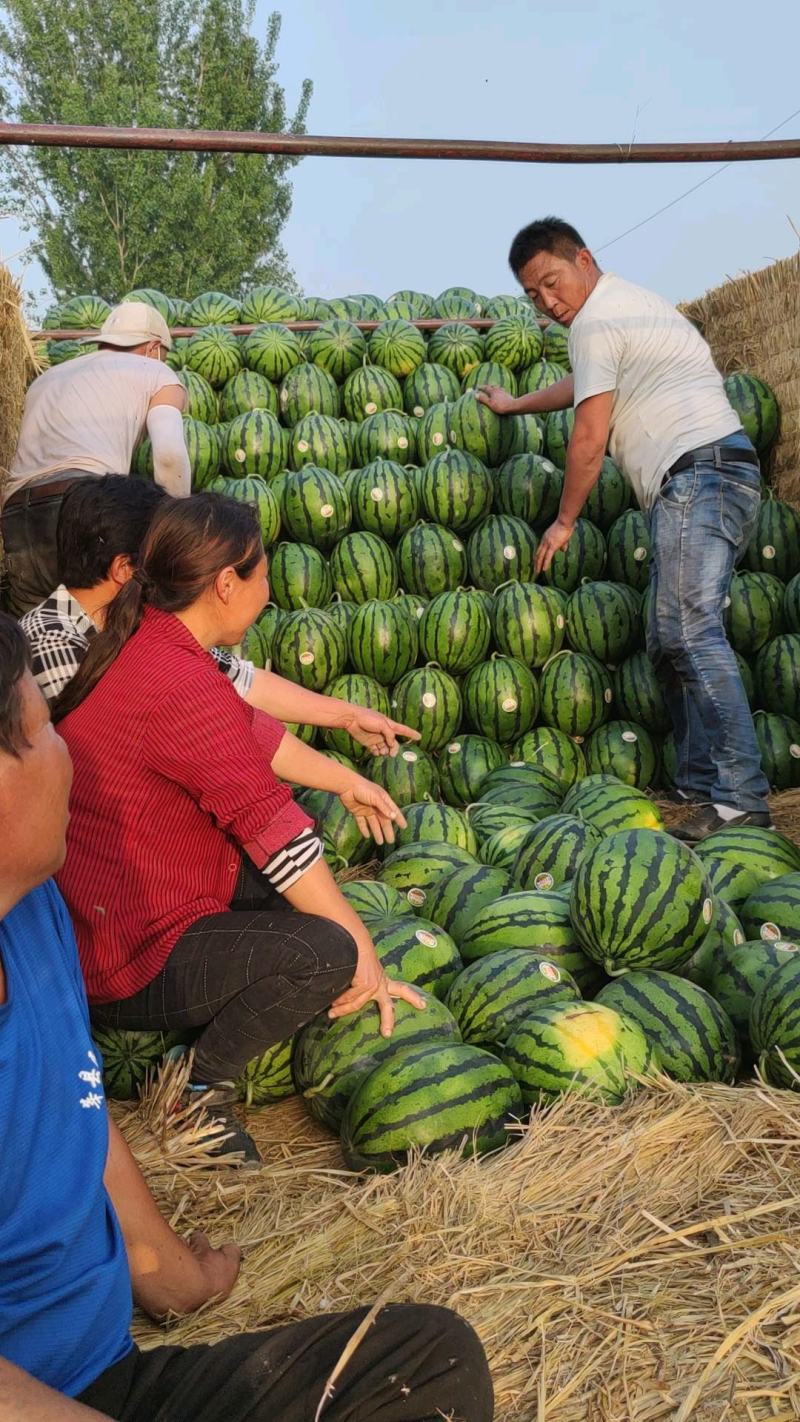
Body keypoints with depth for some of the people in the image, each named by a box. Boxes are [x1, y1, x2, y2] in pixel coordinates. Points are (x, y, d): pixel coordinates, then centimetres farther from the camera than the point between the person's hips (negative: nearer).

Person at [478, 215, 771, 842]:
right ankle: (701, 785, 7)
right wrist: (515, 405, 58)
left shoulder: (596, 318, -3)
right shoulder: (629, 303, 28)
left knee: (690, 631, -19)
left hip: (697, 473, -11)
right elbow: (586, 385, 46)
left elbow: (588, 438, -8)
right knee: (671, 640, 8)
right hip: (725, 476, 11)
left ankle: (739, 795, -23)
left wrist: (563, 521, 2)